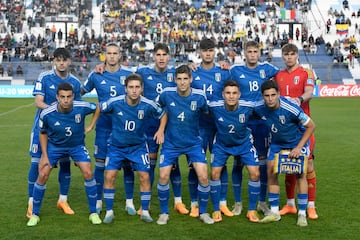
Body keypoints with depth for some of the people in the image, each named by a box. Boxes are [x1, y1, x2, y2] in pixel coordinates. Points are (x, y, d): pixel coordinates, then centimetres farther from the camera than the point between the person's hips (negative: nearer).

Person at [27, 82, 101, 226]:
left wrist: (91, 126, -3)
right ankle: (35, 214, 10)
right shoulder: (46, 114, -25)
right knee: (42, 175, -10)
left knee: (88, 173, -14)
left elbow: (97, 108, 0)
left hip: (77, 145, 0)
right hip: (54, 146, 0)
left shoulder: (82, 107, -25)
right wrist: (45, 155, -7)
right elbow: (43, 133, -5)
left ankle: (93, 213, 4)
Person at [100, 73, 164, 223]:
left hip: (138, 145, 0)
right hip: (116, 145, 0)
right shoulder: (115, 102, -20)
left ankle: (145, 212, 12)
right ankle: (109, 212, 9)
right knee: (109, 176, -7)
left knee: (144, 177, -5)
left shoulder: (148, 105, -18)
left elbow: (163, 115, 2)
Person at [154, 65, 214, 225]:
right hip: (171, 143, 0)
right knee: (163, 176, -8)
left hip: (193, 143, 0)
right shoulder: (167, 94, -13)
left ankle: (203, 212, 14)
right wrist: (161, 129, 0)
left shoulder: (199, 97, -15)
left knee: (203, 176, -10)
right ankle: (164, 213, 15)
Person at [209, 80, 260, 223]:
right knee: (215, 173, -9)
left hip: (244, 143, 0)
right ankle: (216, 210, 8)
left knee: (255, 173, -9)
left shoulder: (248, 107, -27)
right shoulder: (214, 107, -27)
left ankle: (252, 210, 9)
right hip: (221, 144, 0)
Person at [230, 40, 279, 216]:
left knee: (262, 161, 5)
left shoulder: (266, 68, 6)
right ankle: (238, 202, 14)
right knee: (238, 162, 1)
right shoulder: (235, 70, 1)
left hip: (261, 121, 2)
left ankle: (262, 202, 18)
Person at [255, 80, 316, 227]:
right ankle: (274, 212, 7)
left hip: (297, 141, -4)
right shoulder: (260, 109, -21)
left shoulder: (290, 109, -34)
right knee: (271, 173, -4)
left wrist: (299, 147, -22)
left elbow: (311, 126, -22)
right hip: (277, 143, 4)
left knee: (300, 175, -9)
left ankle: (302, 214, 1)